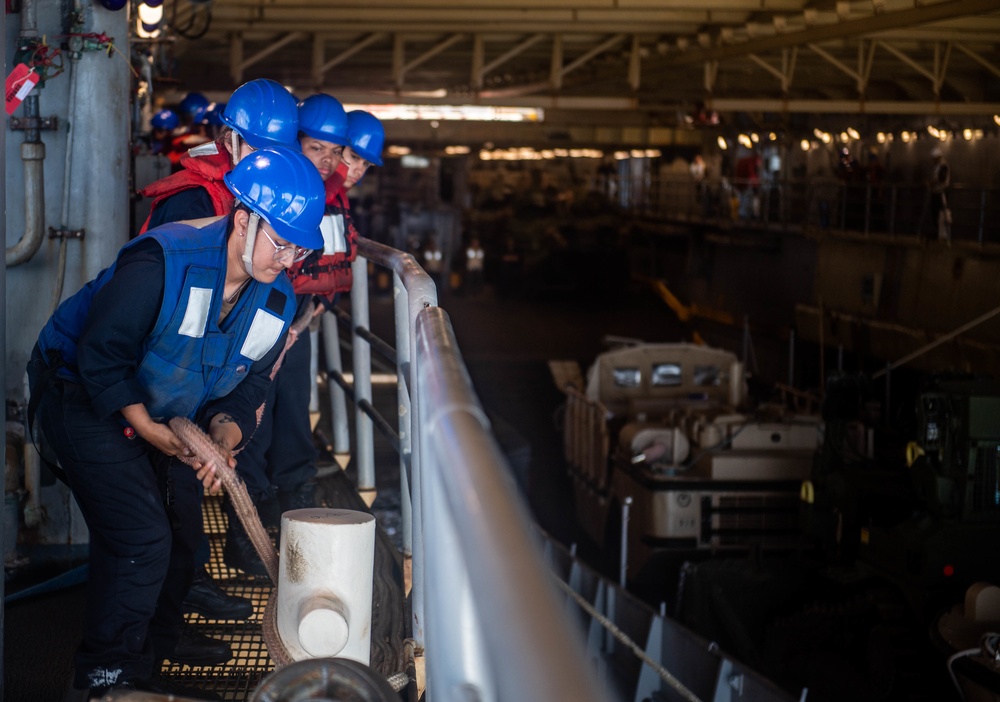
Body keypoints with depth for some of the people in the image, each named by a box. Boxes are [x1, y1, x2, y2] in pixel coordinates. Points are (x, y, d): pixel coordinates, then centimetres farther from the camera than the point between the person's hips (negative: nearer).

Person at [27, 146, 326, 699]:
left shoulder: (276, 300, -8)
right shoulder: (163, 263, -32)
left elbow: (247, 386, -1)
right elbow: (100, 354, -28)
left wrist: (225, 434, -21)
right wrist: (146, 426, -24)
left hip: (160, 415, 8)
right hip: (83, 399, -8)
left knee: (182, 530, 18)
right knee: (141, 538, -16)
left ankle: (159, 642, 43)